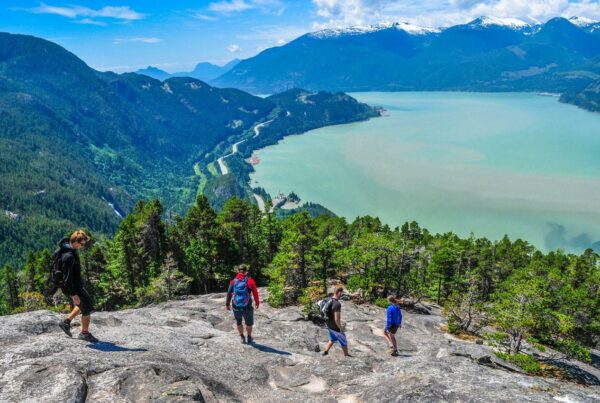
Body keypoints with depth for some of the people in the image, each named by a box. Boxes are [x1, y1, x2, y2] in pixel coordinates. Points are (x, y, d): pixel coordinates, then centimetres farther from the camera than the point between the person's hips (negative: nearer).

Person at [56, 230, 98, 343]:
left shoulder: (69, 249, 2)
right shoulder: (69, 256, -29)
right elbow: (67, 277, -28)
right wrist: (73, 294, -25)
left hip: (77, 285, 10)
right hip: (73, 288, -10)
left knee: (83, 304, 25)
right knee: (87, 309, 3)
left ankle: (66, 322, 32)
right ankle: (85, 333, 18)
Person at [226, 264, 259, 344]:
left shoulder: (233, 281, -2)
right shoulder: (250, 281, -8)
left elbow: (229, 293, -3)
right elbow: (255, 293, -4)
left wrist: (227, 304, 7)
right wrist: (257, 302, 11)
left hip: (236, 307, 2)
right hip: (247, 307, -2)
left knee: (238, 322, 23)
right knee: (249, 323, 20)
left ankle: (242, 338, 30)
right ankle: (249, 338, 31)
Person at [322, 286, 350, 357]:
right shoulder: (337, 304, -32)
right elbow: (337, 319, -31)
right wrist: (341, 329, -17)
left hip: (329, 325, 7)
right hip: (335, 327, -7)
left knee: (332, 339, 30)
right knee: (344, 342, 17)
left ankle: (325, 352, 33)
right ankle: (346, 356, 36)